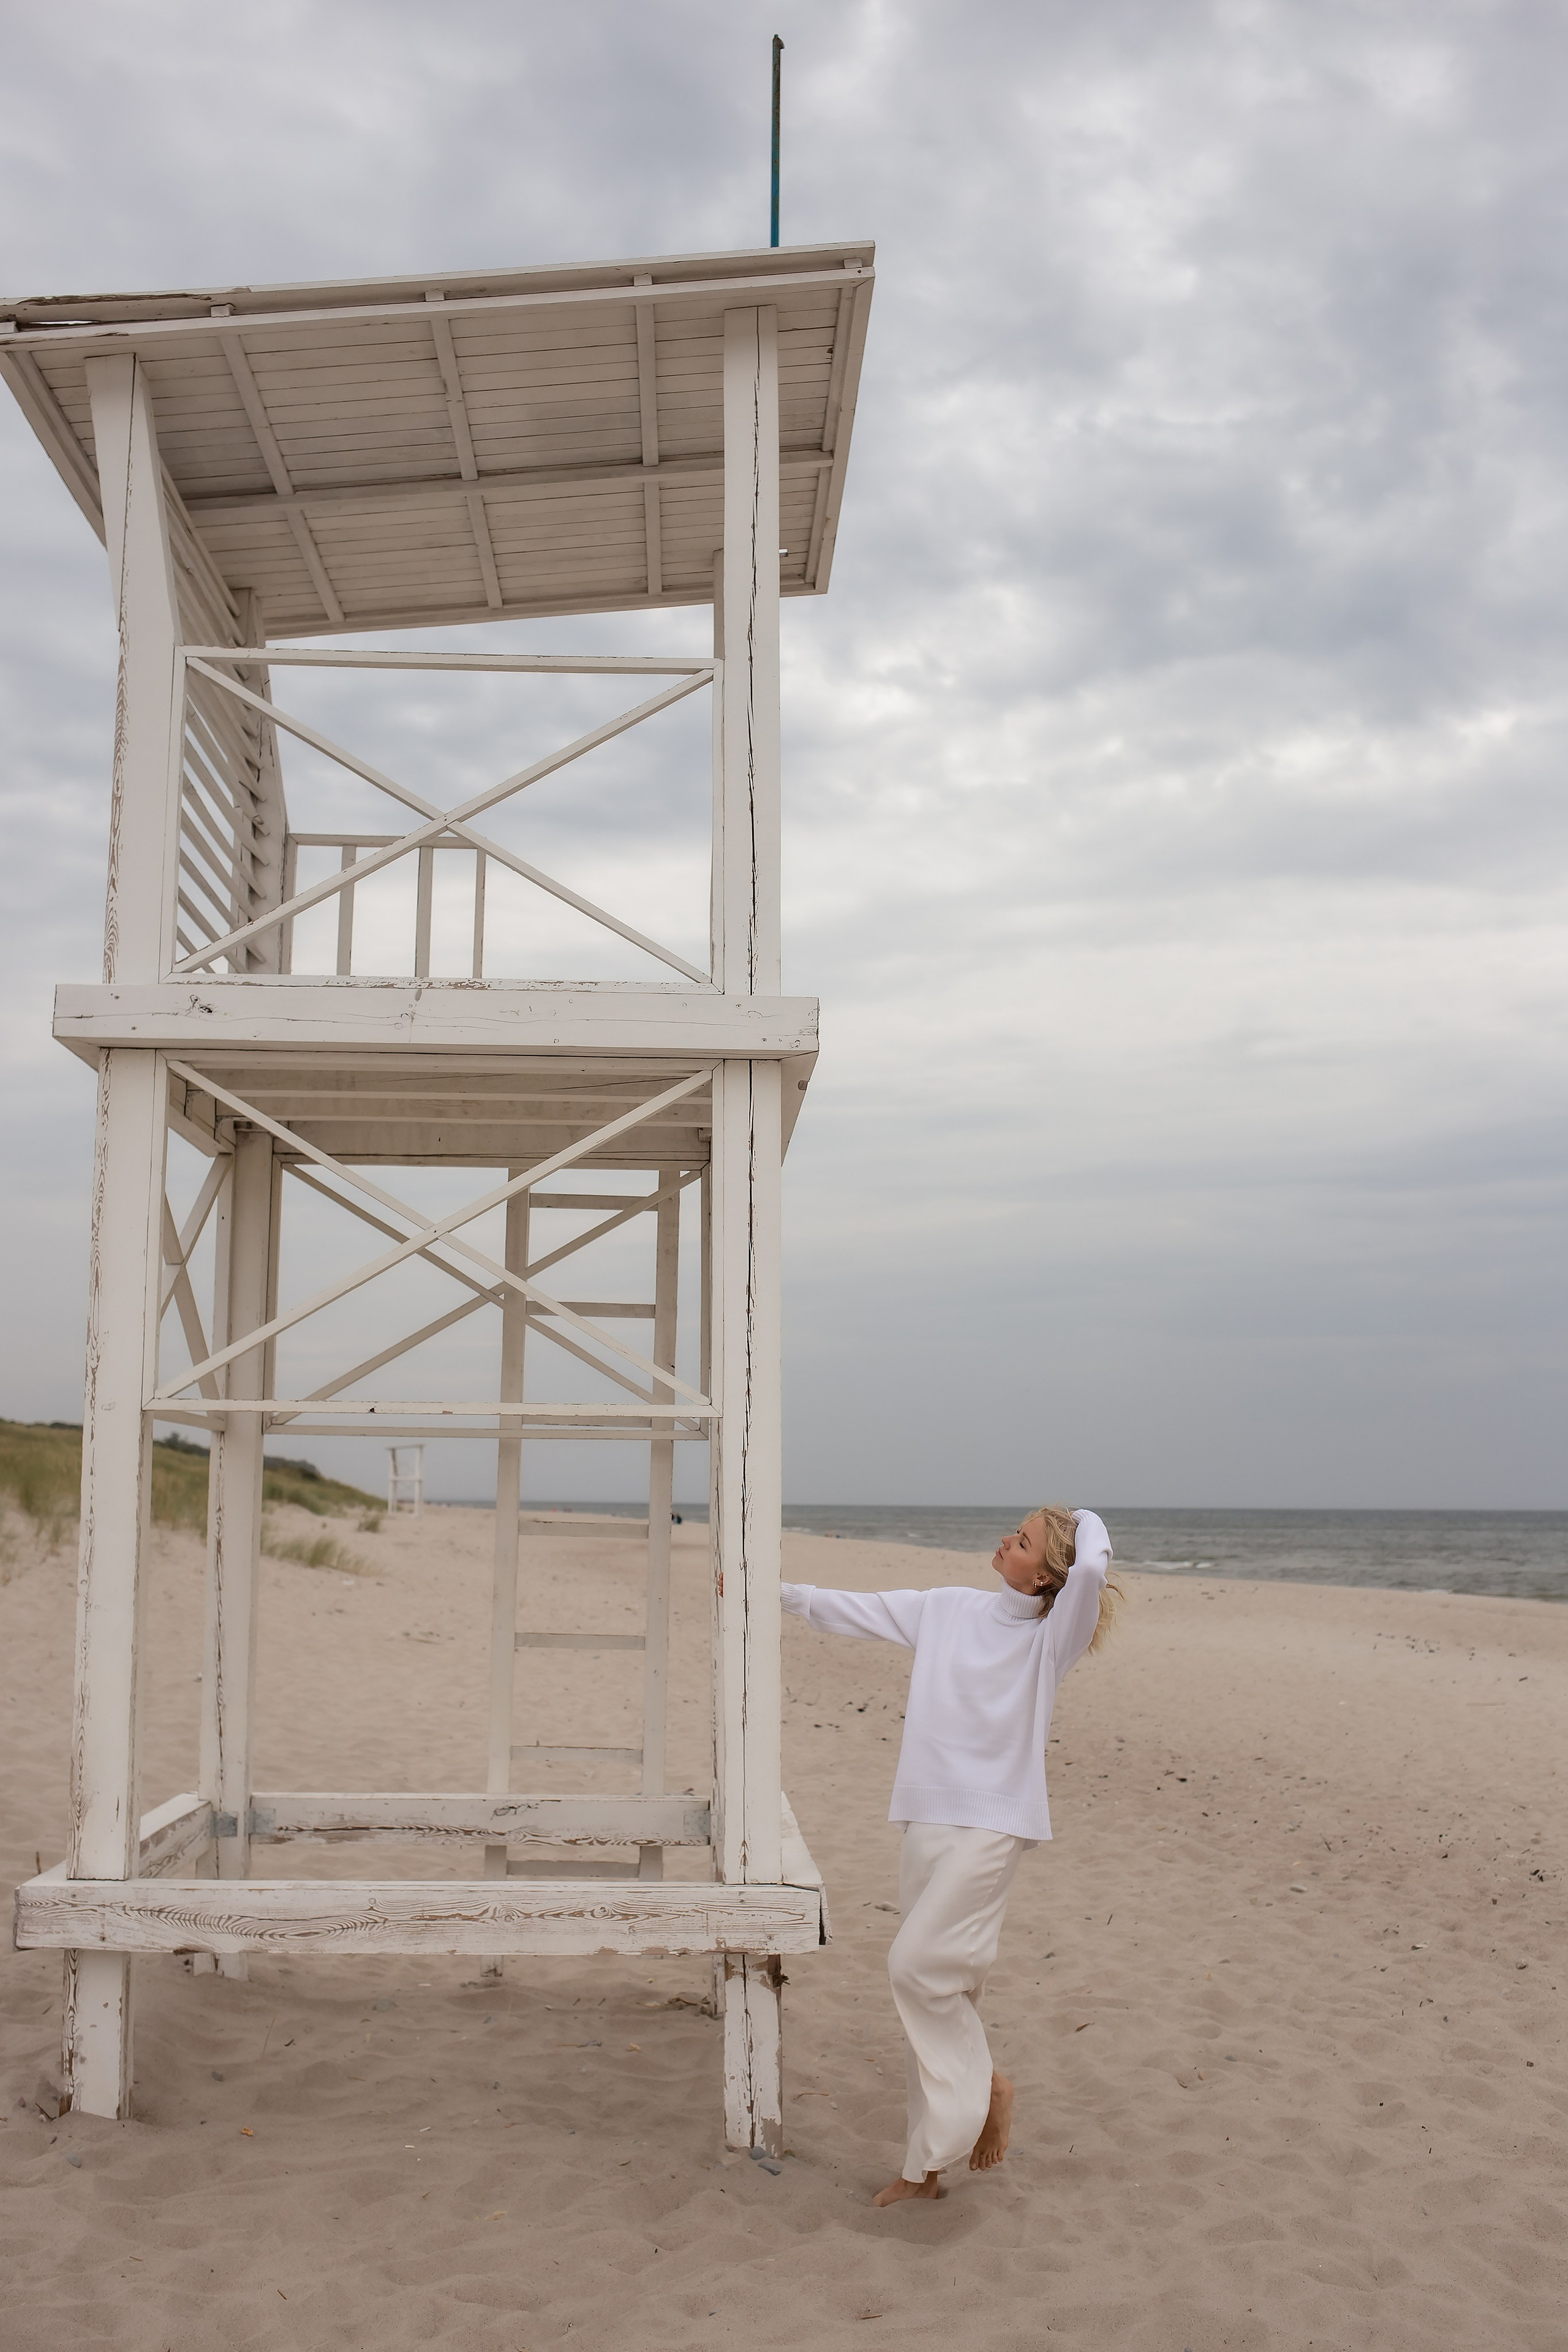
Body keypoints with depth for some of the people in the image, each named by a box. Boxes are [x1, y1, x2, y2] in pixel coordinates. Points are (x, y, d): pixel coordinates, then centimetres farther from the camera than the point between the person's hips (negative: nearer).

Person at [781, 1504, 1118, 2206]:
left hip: (992, 1825, -6)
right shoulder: (949, 1608, 10)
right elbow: (860, 1611, 20)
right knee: (936, 1988, 8)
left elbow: (1092, 1567, -25)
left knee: (917, 1965, -15)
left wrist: (1083, 1520, -4)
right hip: (928, 1820, 6)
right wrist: (772, 1591, 22)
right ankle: (926, 2165, 17)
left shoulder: (1051, 1638, -6)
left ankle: (986, 2085, 10)